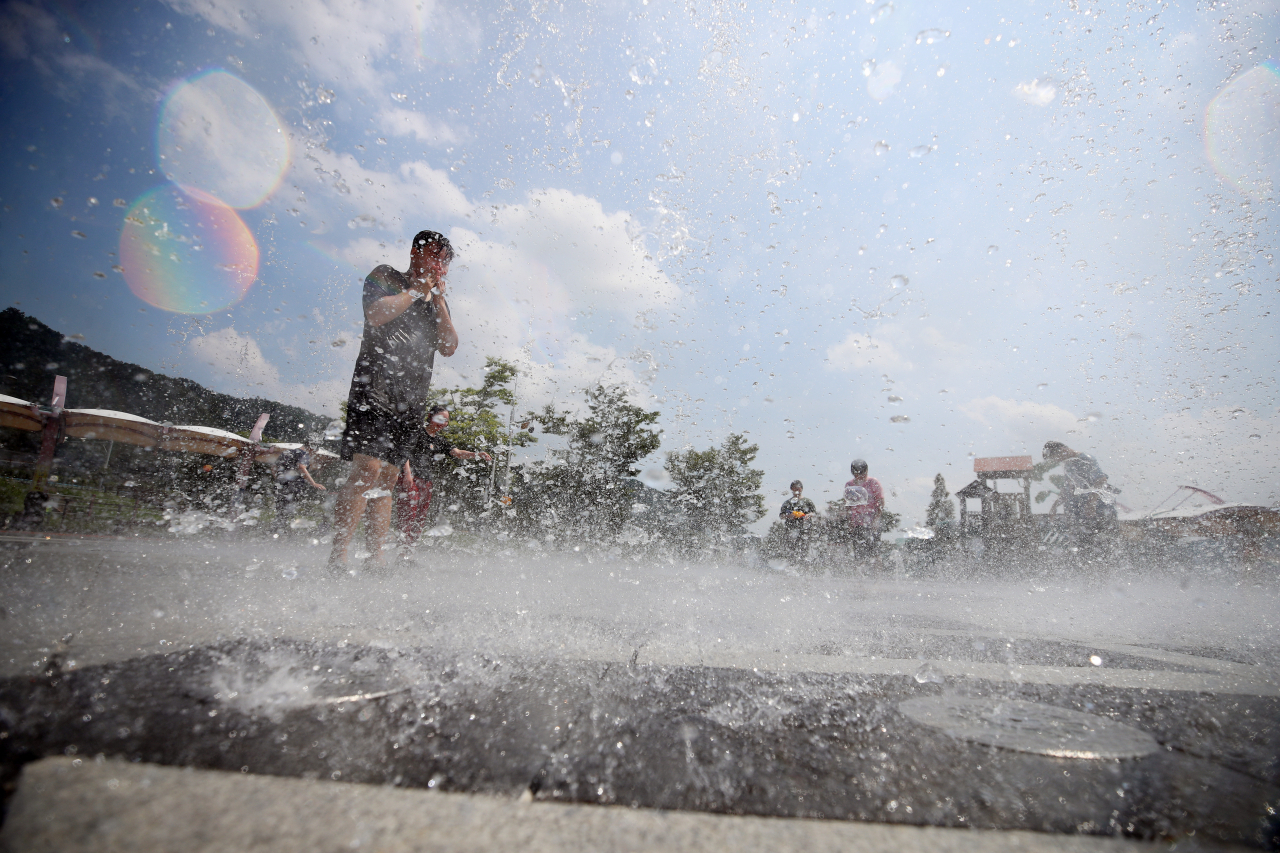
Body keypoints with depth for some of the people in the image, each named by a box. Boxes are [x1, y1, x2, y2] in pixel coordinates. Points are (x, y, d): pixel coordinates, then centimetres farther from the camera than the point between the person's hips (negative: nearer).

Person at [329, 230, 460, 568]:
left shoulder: (438, 300, 22)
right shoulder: (384, 276, 8)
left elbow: (449, 347, 7)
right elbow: (376, 315, -13)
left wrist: (437, 298, 3)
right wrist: (417, 291, -3)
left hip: (411, 401, 5)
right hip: (374, 387, -5)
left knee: (386, 480, 3)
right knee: (367, 469, -18)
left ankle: (376, 560, 4)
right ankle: (337, 558, -14)